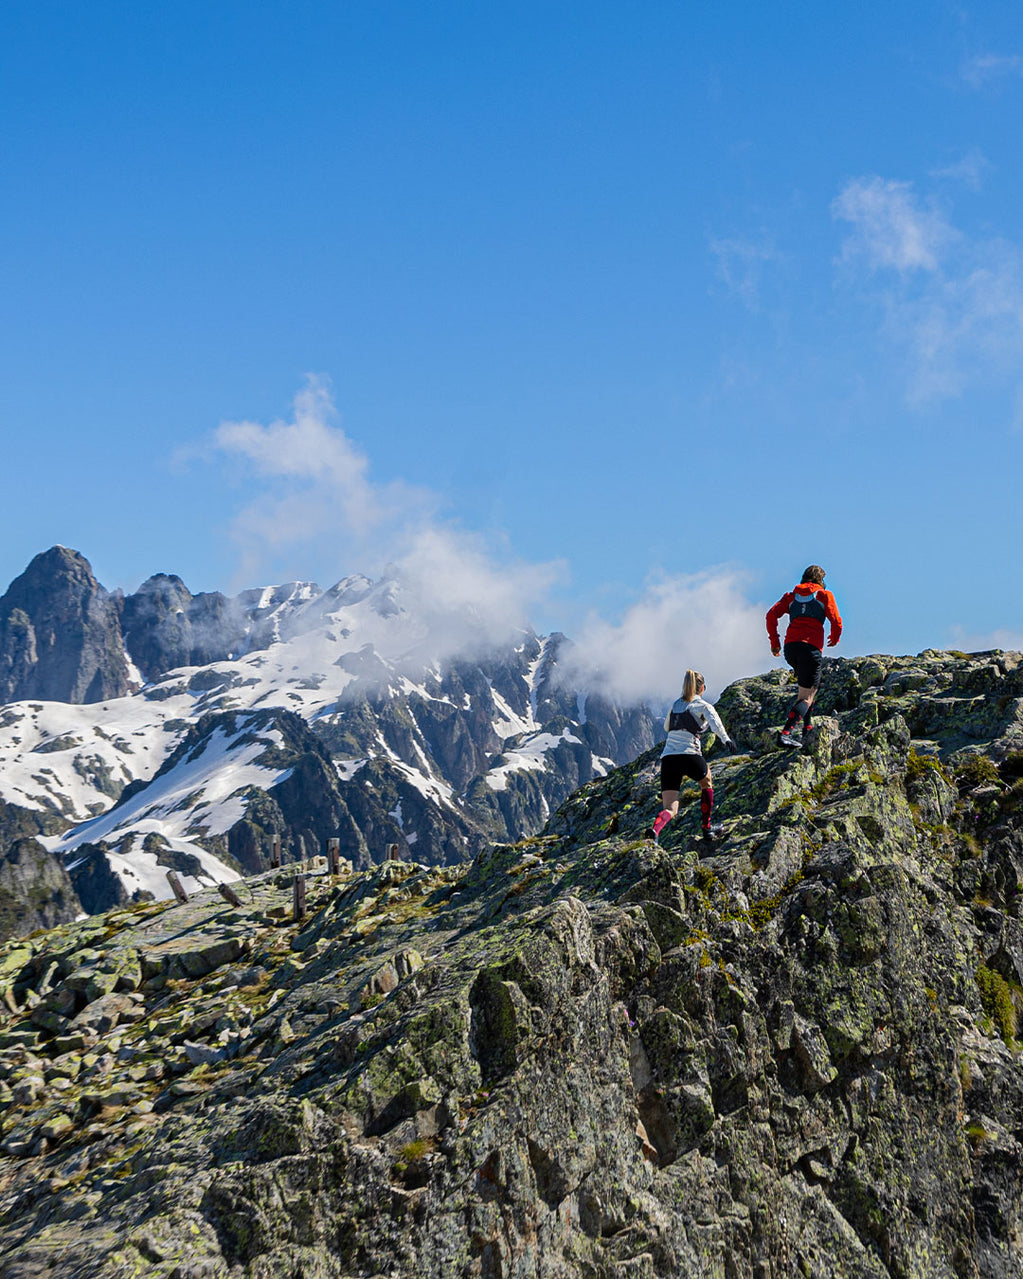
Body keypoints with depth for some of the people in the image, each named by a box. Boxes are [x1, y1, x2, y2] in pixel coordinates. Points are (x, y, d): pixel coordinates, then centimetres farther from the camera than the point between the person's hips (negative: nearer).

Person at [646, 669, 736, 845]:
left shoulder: (676, 705, 21)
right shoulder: (703, 705, 5)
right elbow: (714, 720, -18)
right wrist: (726, 739, -25)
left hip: (667, 757, 4)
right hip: (689, 756, -4)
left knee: (670, 809, 2)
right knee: (706, 784, 30)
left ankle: (654, 830, -30)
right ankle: (707, 829, 34)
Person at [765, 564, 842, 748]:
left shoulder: (791, 596, 20)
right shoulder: (824, 595, 10)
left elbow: (772, 614, 7)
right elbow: (836, 621, 1)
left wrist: (774, 641, 12)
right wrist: (835, 638, 21)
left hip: (790, 647, 5)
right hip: (811, 648, -5)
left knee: (812, 684, 28)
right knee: (806, 696, -5)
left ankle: (808, 728, 25)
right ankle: (785, 732, -23)